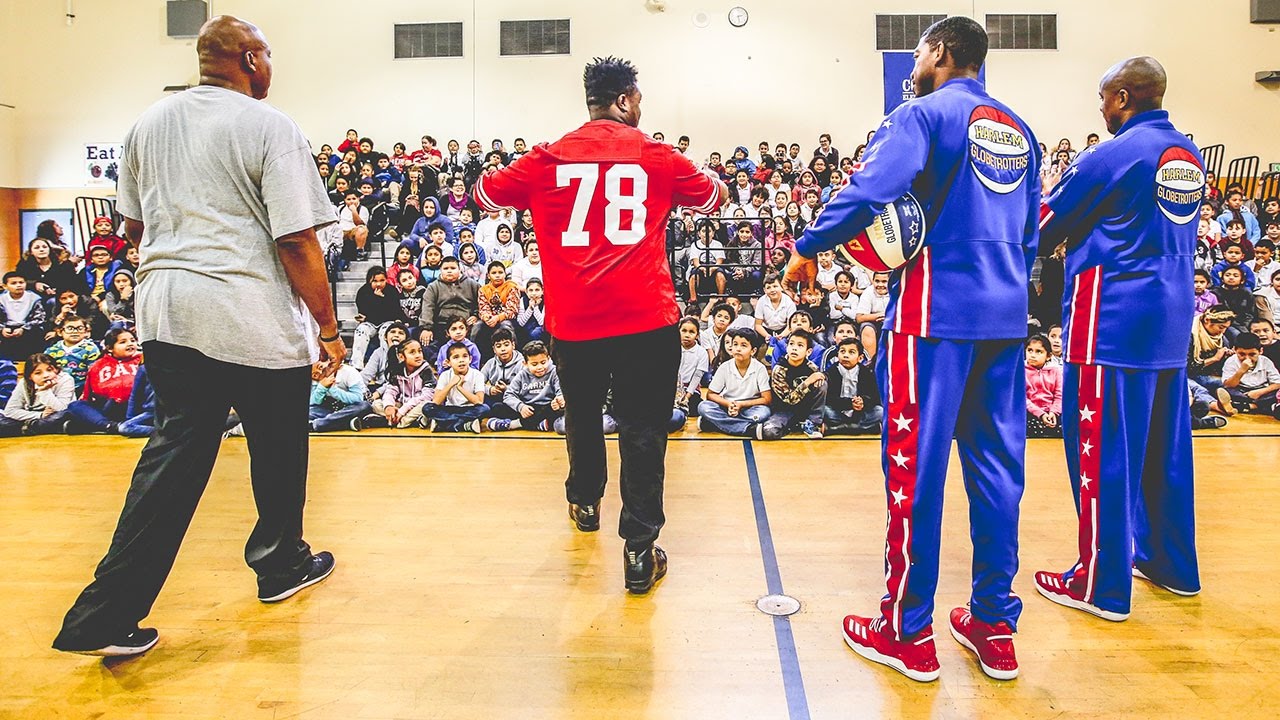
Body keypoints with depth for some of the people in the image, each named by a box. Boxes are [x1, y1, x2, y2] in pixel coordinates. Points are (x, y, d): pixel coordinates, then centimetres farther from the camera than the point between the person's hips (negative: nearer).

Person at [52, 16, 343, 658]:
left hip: (164, 311, 6)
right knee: (277, 448, 13)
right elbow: (298, 243, -14)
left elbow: (133, 225, 21)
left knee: (172, 453, 9)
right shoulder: (269, 127, -8)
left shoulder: (148, 123, 13)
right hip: (254, 317, -6)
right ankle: (282, 564, 32)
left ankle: (105, 616, 8)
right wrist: (327, 327, -7)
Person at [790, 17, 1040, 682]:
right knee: (997, 465, 10)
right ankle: (996, 627, 19)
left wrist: (808, 247, -8)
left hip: (936, 310, -7)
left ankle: (908, 634, 9)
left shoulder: (925, 114, -4)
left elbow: (869, 191, -19)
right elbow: (1030, 231, 22)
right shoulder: (1020, 131, 19)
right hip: (1006, 316, 7)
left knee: (916, 464, -1)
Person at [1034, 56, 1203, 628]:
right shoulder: (1190, 156, 13)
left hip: (1113, 320, -8)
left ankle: (1103, 584, 5)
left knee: (1103, 448, -2)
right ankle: (1171, 563, 29)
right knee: (1164, 443, 16)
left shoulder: (1111, 156, -12)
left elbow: (1045, 230, -6)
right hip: (1172, 320, 8)